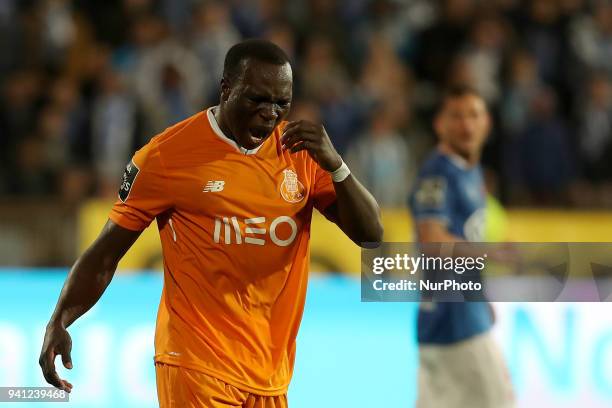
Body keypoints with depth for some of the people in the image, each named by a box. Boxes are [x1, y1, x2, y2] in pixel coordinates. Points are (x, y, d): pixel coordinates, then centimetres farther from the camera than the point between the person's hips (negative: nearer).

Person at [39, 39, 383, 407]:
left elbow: (370, 234, 4)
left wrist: (334, 165, -12)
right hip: (198, 366, -4)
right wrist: (59, 322, -14)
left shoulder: (302, 149, 5)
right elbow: (106, 253, -1)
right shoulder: (168, 155, -6)